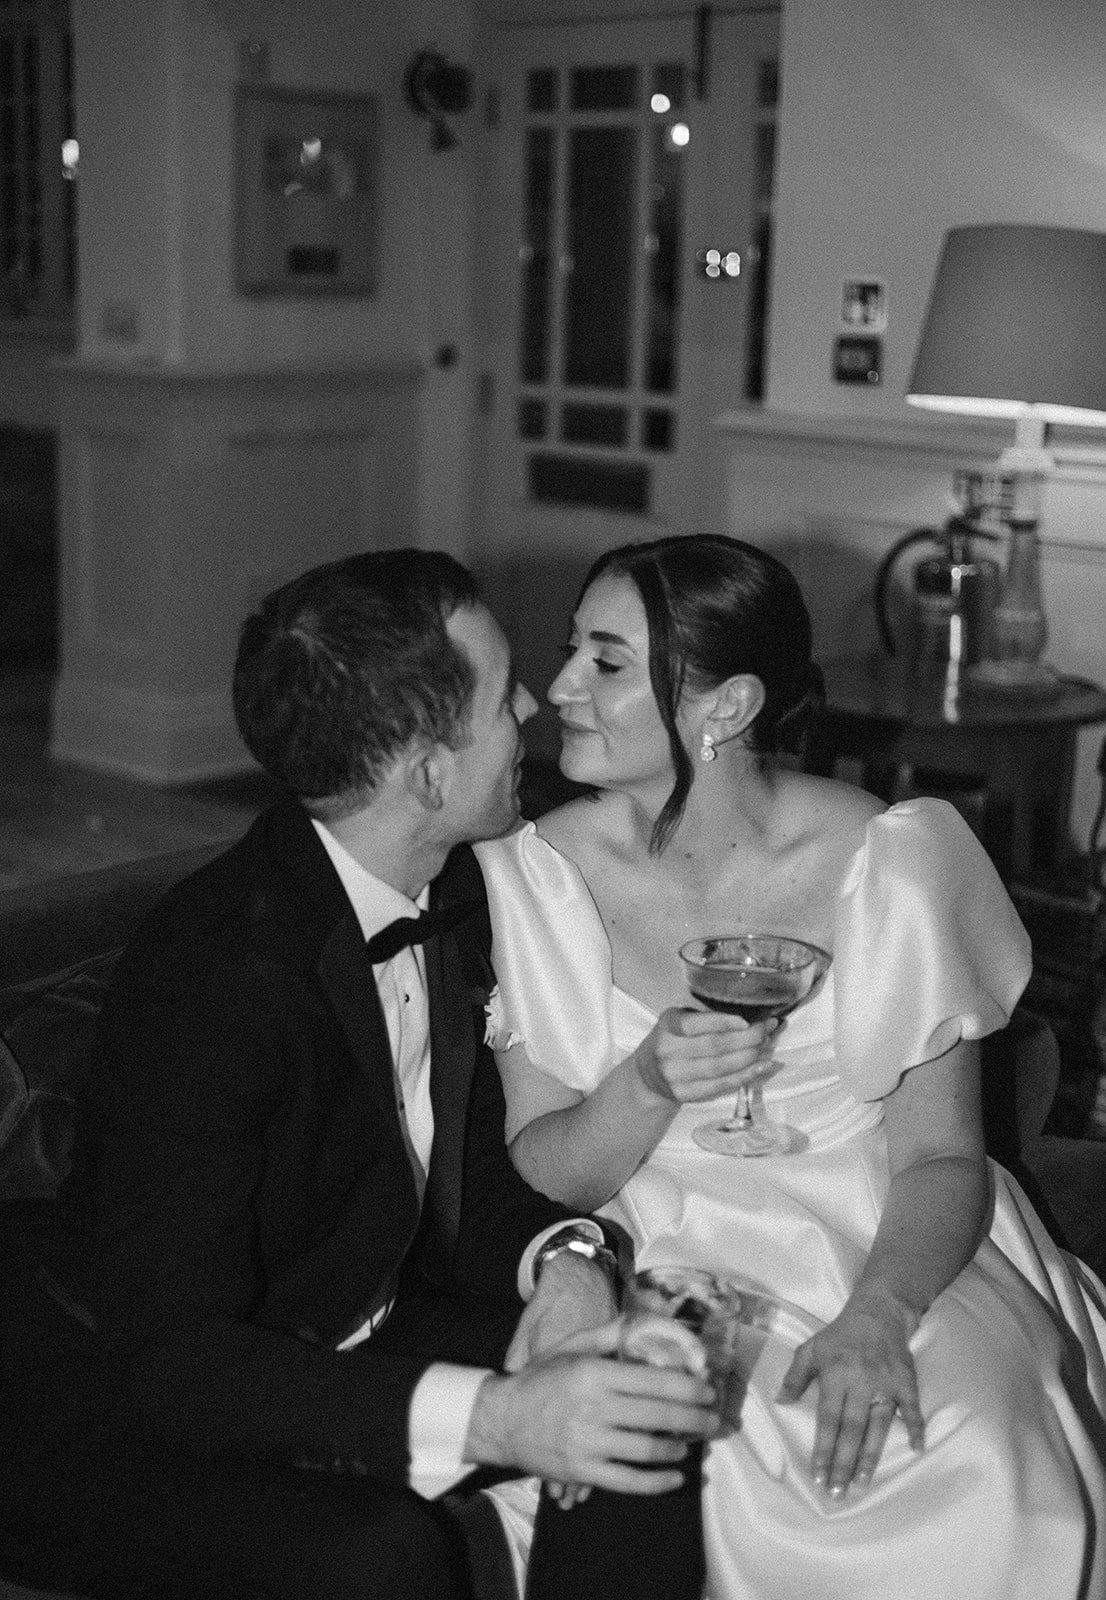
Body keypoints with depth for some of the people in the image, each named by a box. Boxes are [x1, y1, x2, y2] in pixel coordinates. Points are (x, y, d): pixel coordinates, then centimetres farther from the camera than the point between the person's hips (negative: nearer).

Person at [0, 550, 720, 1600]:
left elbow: (470, 1156, 5)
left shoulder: (445, 891, -3)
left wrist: (563, 1261, -18)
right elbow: (168, 1355, -32)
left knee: (654, 1400, -12)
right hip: (126, 1402, -7)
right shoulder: (208, 969, -29)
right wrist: (489, 1417, -42)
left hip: (353, 1335, 7)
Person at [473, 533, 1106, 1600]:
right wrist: (647, 1089, -22)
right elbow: (537, 1170, 0)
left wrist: (877, 1317, -26)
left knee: (978, 1469, -29)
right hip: (666, 1263, 1)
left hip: (893, 1257, 0)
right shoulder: (536, 875, -4)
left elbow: (941, 1153, -6)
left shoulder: (889, 861, -8)